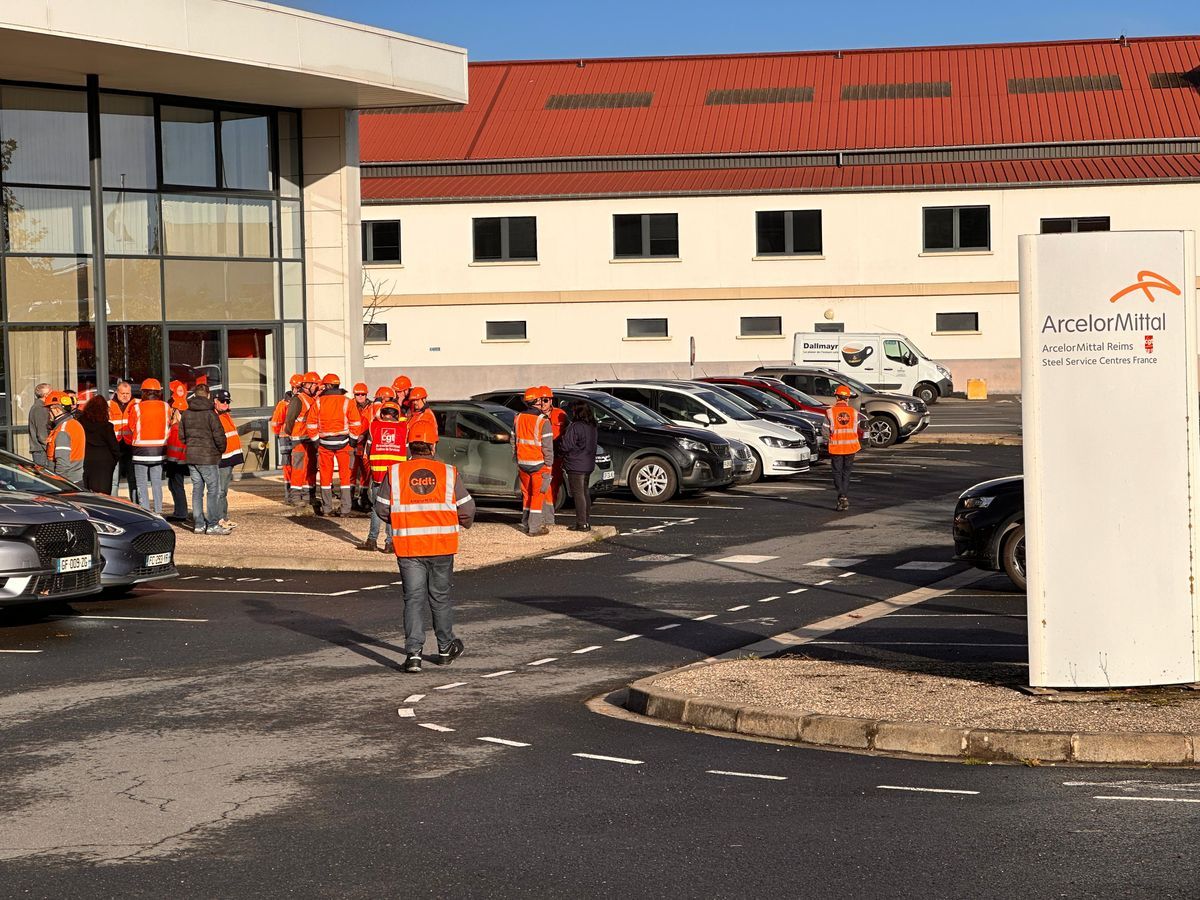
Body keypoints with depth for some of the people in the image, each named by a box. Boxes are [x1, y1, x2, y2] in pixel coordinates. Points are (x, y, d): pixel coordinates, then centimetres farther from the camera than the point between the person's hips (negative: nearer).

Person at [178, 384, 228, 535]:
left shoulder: (186, 413, 7)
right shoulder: (210, 413, -12)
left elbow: (182, 435, 13)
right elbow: (219, 435, -13)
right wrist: (221, 449, 5)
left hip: (191, 456, 6)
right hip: (207, 457, -6)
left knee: (197, 489, 11)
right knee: (213, 489, -2)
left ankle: (198, 524, 12)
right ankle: (212, 525, -5)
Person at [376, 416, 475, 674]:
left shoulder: (395, 473, -3)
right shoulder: (448, 473, -2)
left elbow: (382, 508, 1)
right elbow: (467, 508, 0)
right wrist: (464, 523, 23)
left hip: (408, 546, -1)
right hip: (442, 546, 1)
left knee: (414, 598, 2)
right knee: (440, 597, 15)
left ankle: (413, 653, -9)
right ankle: (446, 649, 28)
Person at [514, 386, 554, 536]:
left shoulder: (518, 418, 4)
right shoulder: (543, 421, -14)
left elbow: (514, 441, 11)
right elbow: (547, 446, -13)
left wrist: (516, 459, 20)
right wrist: (549, 464, -6)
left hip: (523, 462, 6)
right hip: (538, 463, -5)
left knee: (527, 494, 17)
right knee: (538, 495, 2)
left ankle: (525, 524, 22)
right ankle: (535, 527, 2)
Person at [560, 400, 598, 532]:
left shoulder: (575, 427, -18)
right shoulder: (591, 427, 10)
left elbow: (566, 446, -19)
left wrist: (561, 439, 2)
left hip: (576, 465, -9)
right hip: (588, 465, 9)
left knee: (578, 494, -4)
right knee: (585, 493, 16)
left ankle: (582, 523, -4)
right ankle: (586, 522, 20)